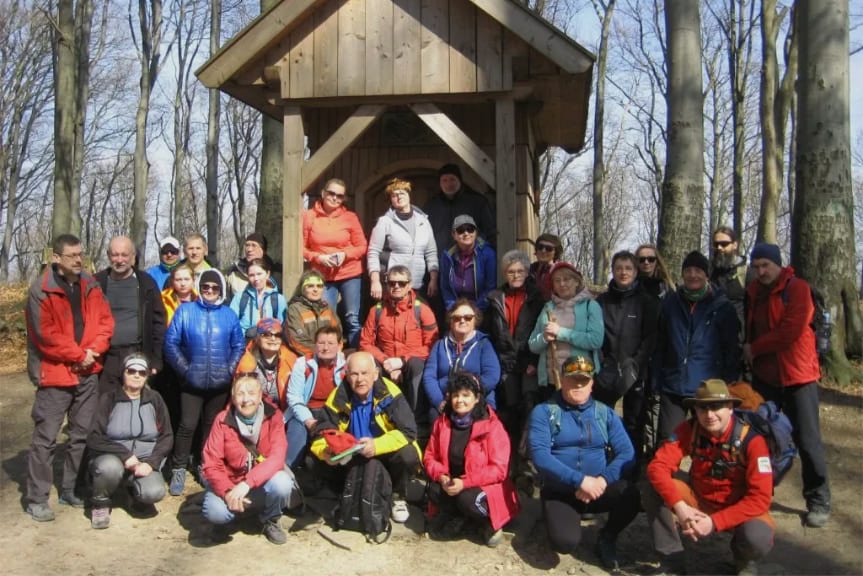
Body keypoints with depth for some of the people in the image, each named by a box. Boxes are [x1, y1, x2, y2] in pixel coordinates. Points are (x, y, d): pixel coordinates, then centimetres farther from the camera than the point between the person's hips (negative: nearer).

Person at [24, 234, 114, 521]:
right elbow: (45, 334, -16)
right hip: (55, 372, -6)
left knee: (82, 434, 12)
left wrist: (94, 350, -11)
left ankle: (71, 490, 24)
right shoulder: (41, 290, -11)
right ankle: (36, 498, 6)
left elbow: (105, 321, 5)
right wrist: (78, 354, -13)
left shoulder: (90, 286, 7)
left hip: (88, 373, 6)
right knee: (46, 437, -2)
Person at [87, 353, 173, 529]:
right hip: (113, 458, -1)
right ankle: (101, 504, -4)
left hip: (145, 461, 1)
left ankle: (137, 494, 10)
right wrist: (125, 455, -24)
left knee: (154, 492, -28)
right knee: (109, 467, -37)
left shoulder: (155, 400, 4)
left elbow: (167, 437, 2)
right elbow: (94, 438, -11)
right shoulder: (108, 399, -3)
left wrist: (150, 462, -14)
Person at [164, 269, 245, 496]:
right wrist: (185, 369, -9)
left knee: (212, 426, 12)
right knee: (187, 425, -6)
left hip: (220, 383, 2)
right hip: (192, 381, -2)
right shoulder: (185, 311, -2)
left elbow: (239, 345, 7)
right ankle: (178, 470, 6)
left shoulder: (229, 314, 4)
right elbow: (171, 342, -4)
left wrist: (230, 369, -3)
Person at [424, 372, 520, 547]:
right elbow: (430, 457, 3)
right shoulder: (442, 422, 0)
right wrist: (442, 477, -19)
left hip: (486, 488, -3)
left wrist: (465, 482, -28)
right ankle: (457, 516, 0)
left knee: (467, 499, -34)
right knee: (434, 491, -28)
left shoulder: (492, 425, -15)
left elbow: (499, 469, -19)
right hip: (451, 484, 3)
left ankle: (488, 523, -3)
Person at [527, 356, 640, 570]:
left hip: (599, 489, 3)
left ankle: (607, 538, 3)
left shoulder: (606, 413, 7)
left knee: (631, 494, -29)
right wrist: (579, 480, -25)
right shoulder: (543, 412, -3)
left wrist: (602, 480, -21)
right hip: (559, 492, -2)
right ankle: (562, 519, 11)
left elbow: (627, 453, -4)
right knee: (565, 542, -29)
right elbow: (540, 455, -16)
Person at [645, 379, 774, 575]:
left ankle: (744, 560, 4)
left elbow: (760, 498, -26)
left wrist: (714, 522, -33)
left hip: (740, 508, -2)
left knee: (757, 538, -36)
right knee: (656, 491, -23)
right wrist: (679, 506, -37)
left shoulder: (752, 440, -23)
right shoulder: (689, 429, -15)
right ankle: (672, 560, -6)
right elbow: (658, 466, -22)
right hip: (699, 500, 3)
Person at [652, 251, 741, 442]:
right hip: (672, 388, 2)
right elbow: (660, 346, 8)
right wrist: (656, 382, 3)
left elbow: (732, 350, 0)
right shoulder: (670, 304, 7)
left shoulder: (722, 307, 0)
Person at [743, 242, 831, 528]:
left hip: (797, 375, -6)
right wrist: (748, 354, 2)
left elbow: (791, 331, -19)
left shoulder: (797, 288, -10)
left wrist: (754, 349, -12)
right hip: (764, 375, 6)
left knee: (807, 440, -1)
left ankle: (819, 502, 10)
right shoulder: (753, 291, 9)